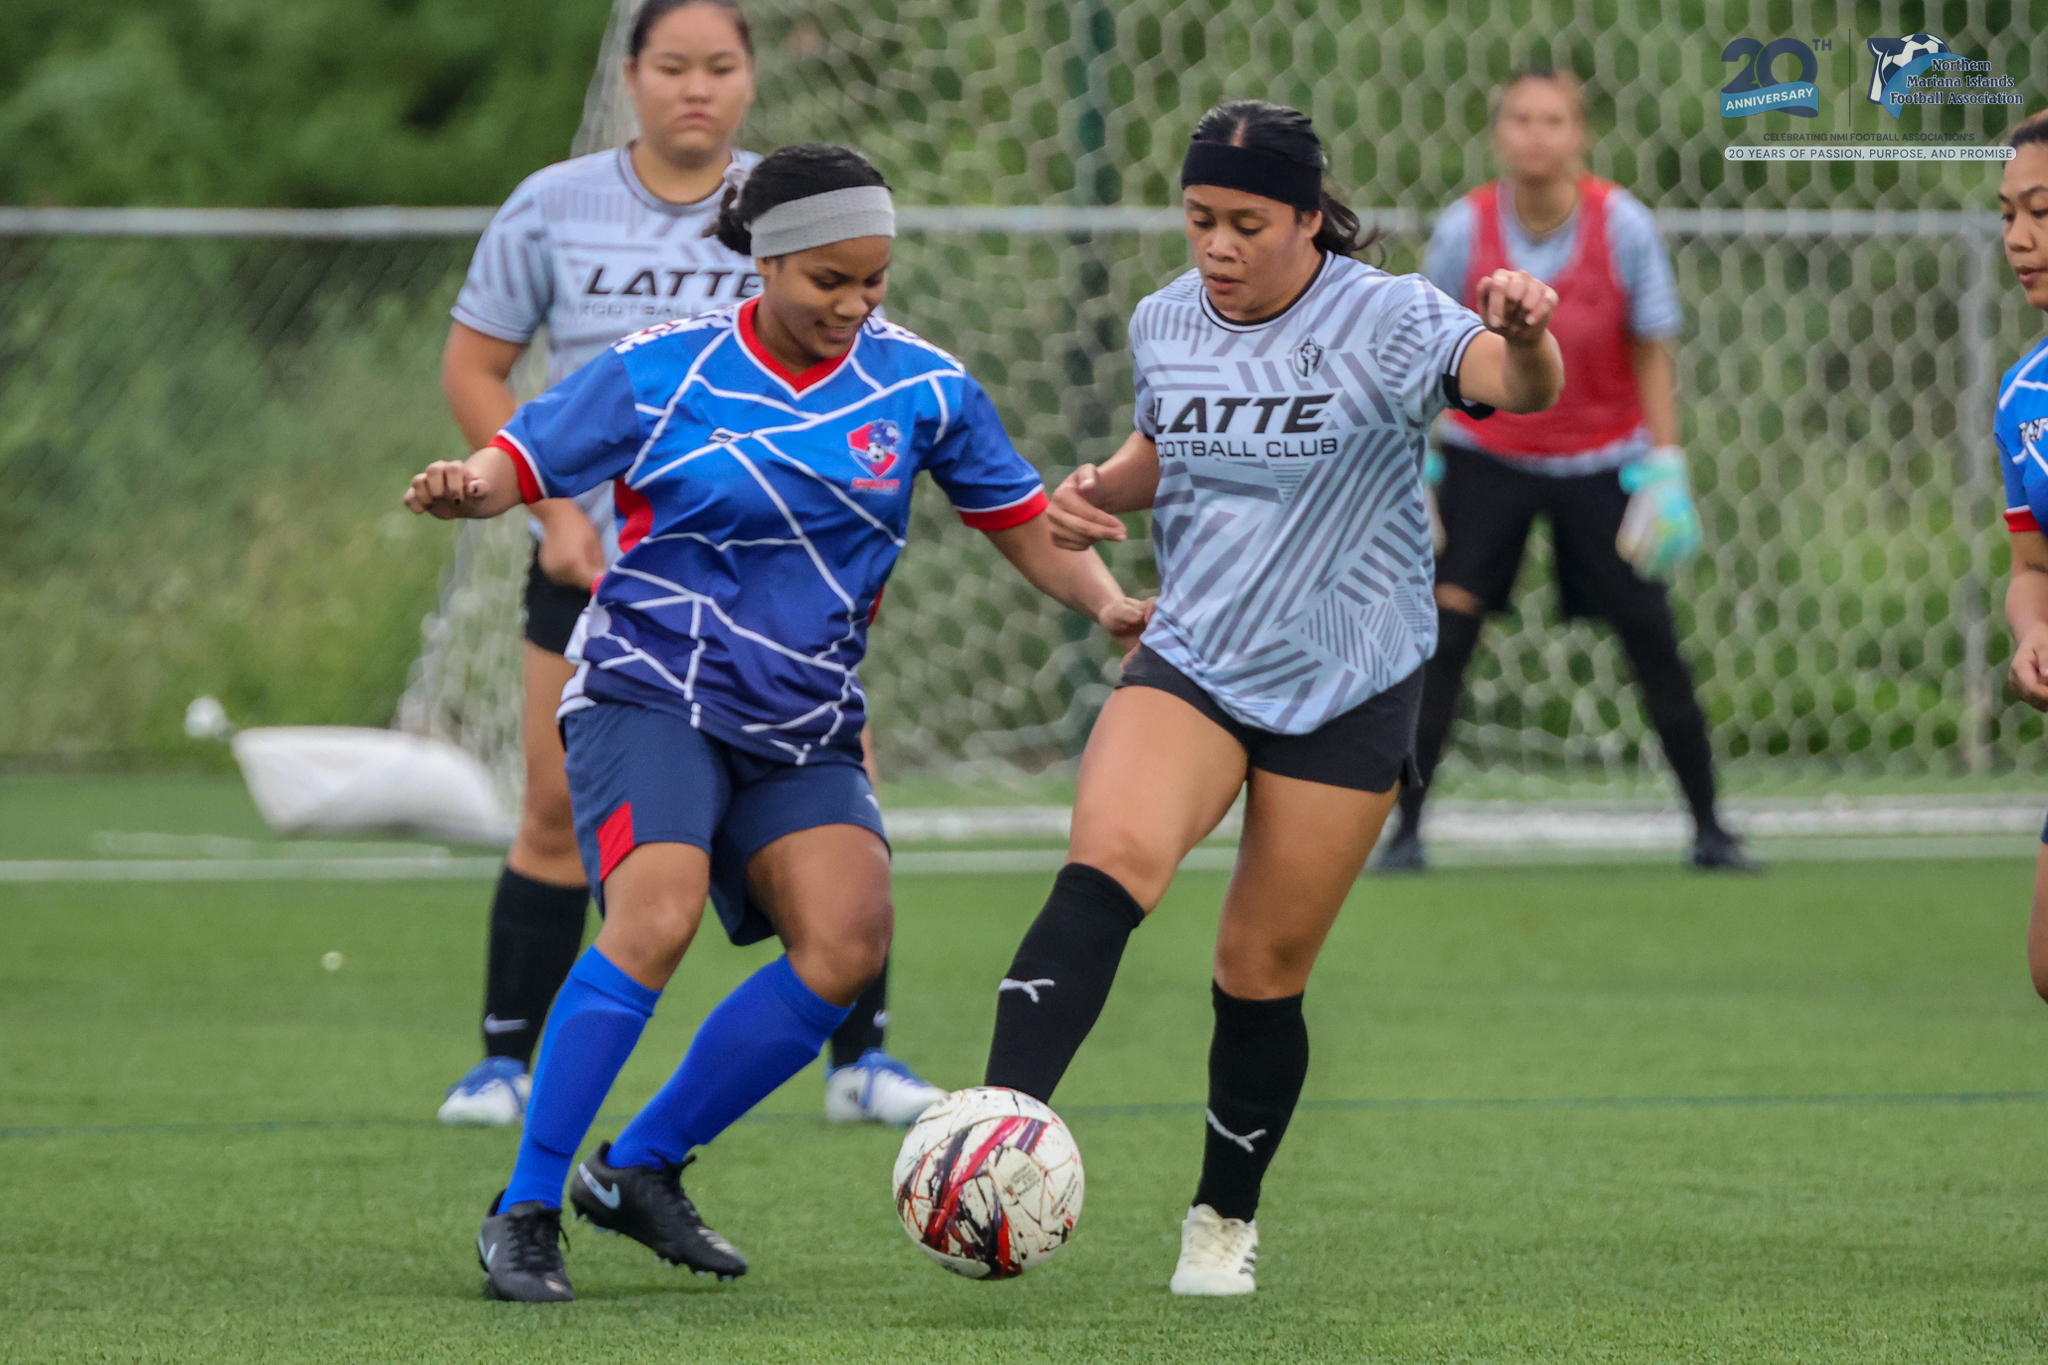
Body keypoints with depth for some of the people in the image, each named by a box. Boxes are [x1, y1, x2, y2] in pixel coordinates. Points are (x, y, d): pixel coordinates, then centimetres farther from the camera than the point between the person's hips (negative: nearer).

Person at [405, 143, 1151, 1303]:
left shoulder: (920, 386, 3)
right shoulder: (662, 372, -5)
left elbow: (1023, 521, 10)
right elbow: (523, 464, -3)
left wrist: (1105, 600, -8)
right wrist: (466, 489, -26)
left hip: (804, 728, 4)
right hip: (652, 694, -4)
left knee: (848, 946, -17)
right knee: (658, 915, -28)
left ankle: (642, 1170, 1)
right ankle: (525, 1212, -19)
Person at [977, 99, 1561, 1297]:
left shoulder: (1385, 321, -13)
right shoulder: (1165, 324, 3)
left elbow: (1514, 386, -31)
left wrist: (1524, 335, -55)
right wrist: (1101, 490, 0)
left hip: (1350, 691, -2)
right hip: (1192, 663, 3)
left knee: (1265, 972, 4)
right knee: (1108, 865, -25)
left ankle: (1227, 1219, 25)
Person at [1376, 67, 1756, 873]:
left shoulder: (1623, 225, -13)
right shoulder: (1465, 229, -13)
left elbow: (1652, 354, -4)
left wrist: (1667, 468, -9)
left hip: (1601, 462, 0)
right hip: (1487, 458, 0)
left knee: (1654, 646, -2)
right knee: (1443, 635, -12)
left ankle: (1708, 830, 12)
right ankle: (1406, 830, -5)